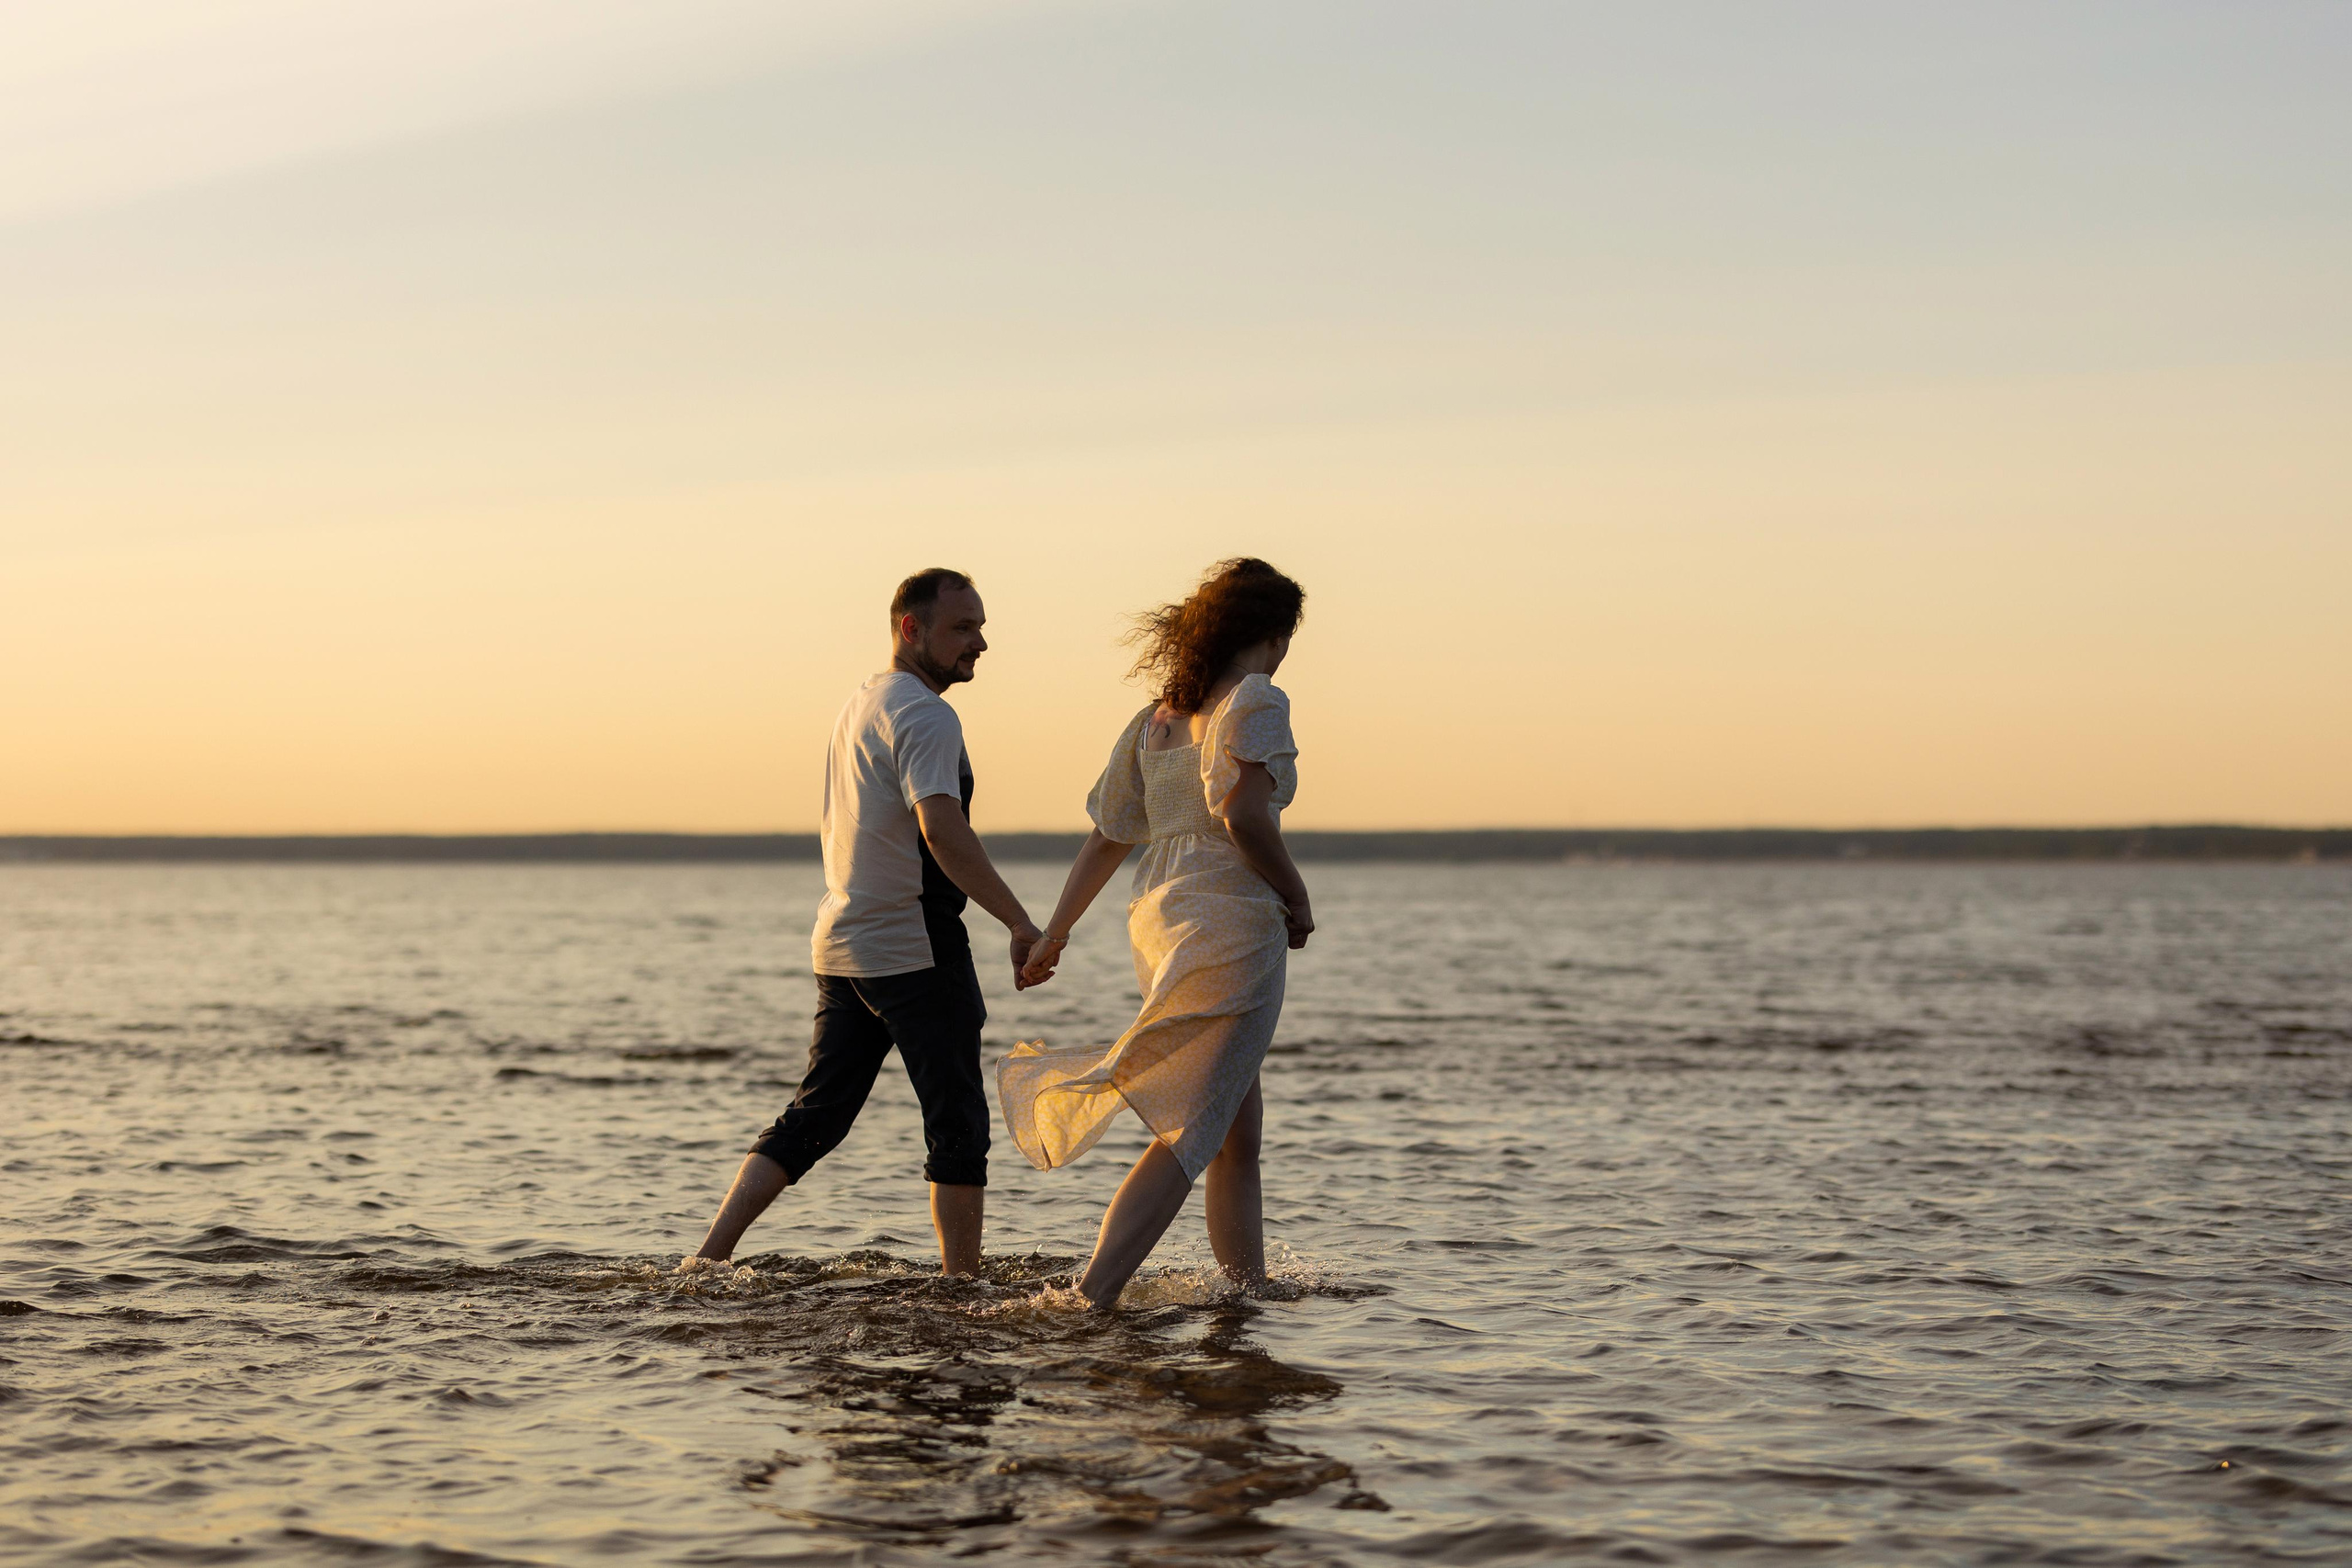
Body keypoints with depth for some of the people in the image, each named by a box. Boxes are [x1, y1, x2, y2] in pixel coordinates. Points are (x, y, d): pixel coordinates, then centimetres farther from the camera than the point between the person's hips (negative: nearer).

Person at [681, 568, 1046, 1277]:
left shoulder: (860, 704, 17)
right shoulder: (923, 715, -14)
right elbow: (942, 830, -28)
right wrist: (1020, 924, -31)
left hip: (842, 946, 9)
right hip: (915, 951, -9)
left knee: (813, 1117, 11)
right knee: (957, 1123, 0)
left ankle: (709, 1257, 7)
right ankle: (961, 1283, 1)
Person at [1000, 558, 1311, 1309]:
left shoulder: (1153, 721, 15)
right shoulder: (1256, 702, -8)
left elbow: (1106, 839, 16)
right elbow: (1243, 815, -21)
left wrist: (1053, 935, 22)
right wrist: (1298, 901, -8)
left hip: (1159, 920, 8)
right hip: (1232, 925, -8)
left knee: (1241, 1133, 17)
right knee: (1188, 1135, -11)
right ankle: (1090, 1300, -20)